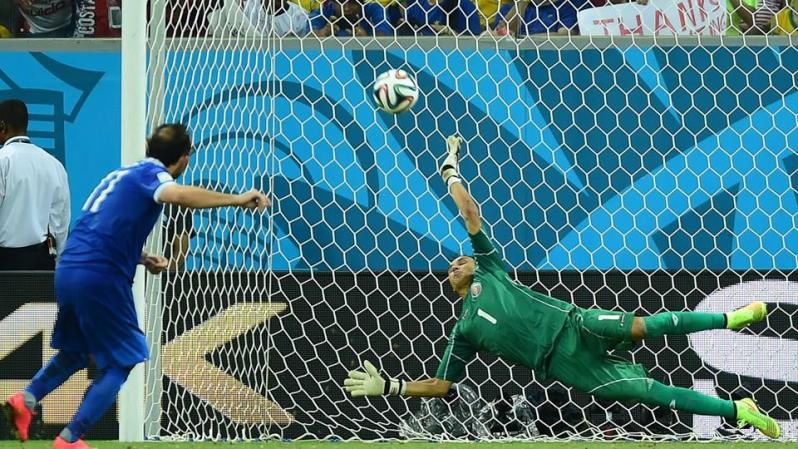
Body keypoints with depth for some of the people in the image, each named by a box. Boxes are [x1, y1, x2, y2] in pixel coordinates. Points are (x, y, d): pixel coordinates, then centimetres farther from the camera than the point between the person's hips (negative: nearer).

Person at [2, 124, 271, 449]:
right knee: (120, 362, 3)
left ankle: (27, 398, 7)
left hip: (68, 271, 8)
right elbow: (176, 194, -30)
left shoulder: (123, 174, 21)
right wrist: (237, 199, -29)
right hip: (101, 278, -8)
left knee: (75, 352, 27)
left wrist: (142, 259, 18)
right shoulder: (152, 174, -5)